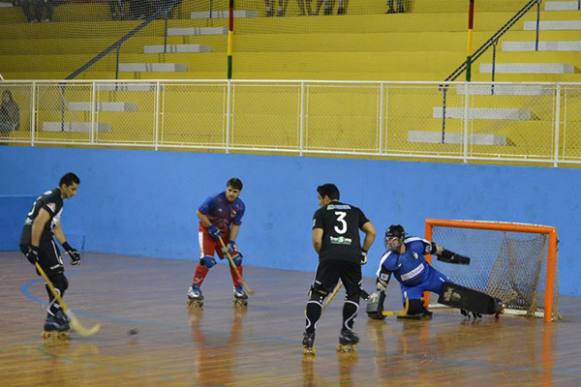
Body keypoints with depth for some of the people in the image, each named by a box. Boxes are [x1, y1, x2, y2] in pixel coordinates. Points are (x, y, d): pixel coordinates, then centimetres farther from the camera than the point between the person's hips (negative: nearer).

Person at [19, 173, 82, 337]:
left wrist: (68, 249, 21)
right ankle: (52, 319, -16)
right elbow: (39, 223, -22)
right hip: (39, 242, -10)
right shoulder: (54, 199, -13)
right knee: (59, 280, -9)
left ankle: (57, 313, 33)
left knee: (52, 278, 22)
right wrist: (34, 248, -24)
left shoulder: (56, 199, 20)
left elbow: (55, 227, 24)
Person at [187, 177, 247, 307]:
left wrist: (231, 242, -18)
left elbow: (236, 225, -8)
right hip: (207, 230, -5)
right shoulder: (215, 200, -27)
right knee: (207, 260, -20)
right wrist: (211, 227, -23)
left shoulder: (240, 206, -12)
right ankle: (194, 289, -8)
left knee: (236, 259, -4)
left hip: (225, 232, 5)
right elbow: (200, 213, -20)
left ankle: (239, 290, 13)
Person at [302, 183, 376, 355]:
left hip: (330, 257, -2)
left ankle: (308, 337, -3)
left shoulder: (321, 212, 16)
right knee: (353, 294, 21)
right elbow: (372, 232, 14)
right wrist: (363, 252, 22)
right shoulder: (355, 210, 25)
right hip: (353, 258, 2)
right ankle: (346, 335, 16)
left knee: (317, 294, 7)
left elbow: (317, 240, 4)